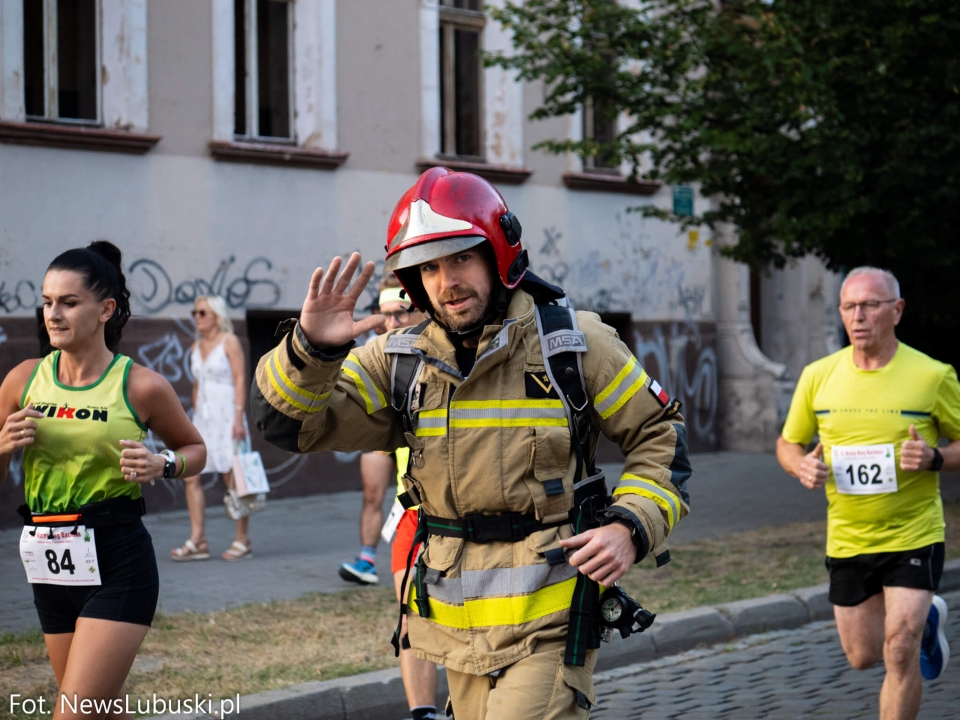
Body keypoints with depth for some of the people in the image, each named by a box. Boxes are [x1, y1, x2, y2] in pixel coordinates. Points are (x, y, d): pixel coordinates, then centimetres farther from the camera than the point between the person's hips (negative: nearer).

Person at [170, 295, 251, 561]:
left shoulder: (229, 342, -4)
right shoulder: (196, 348, 14)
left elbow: (240, 380, -10)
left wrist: (238, 418, -17)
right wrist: (196, 416, 15)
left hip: (226, 416, -7)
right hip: (203, 417, 7)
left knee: (232, 478, -3)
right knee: (190, 475, -2)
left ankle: (243, 541, 4)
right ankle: (197, 541, -1)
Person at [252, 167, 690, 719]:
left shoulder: (572, 344, -3)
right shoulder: (400, 363, 4)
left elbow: (660, 435, 4)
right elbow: (290, 423, -1)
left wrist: (631, 527, -11)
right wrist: (310, 348, -20)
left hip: (549, 618, -4)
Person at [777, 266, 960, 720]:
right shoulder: (817, 376, -1)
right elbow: (788, 444, 10)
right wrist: (803, 467, -13)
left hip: (914, 535, -4)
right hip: (846, 541, 4)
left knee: (899, 653, -14)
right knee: (863, 657, 15)